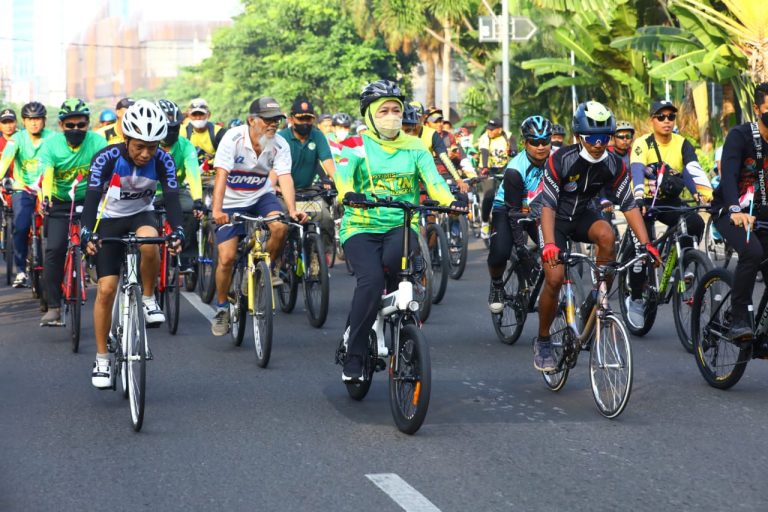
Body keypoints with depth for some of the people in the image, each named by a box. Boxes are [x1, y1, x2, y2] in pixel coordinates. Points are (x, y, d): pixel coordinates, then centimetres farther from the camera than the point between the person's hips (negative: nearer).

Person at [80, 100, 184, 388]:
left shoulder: (163, 161, -19)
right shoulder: (107, 158, -24)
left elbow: (171, 199, -24)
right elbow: (92, 198, -29)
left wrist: (178, 231, -42)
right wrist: (87, 234, -44)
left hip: (142, 215, 1)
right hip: (110, 219, -1)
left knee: (148, 242, -37)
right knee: (106, 289, -9)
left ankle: (148, 299, -12)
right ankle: (102, 359, 3)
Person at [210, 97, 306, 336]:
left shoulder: (280, 145, -14)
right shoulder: (234, 138, -22)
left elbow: (285, 178, -23)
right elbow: (221, 175, -30)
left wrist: (292, 210, -41)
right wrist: (216, 211, -44)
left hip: (261, 196, 2)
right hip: (232, 202, -2)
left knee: (280, 227, -30)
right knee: (226, 258, -11)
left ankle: (269, 268, 0)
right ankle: (221, 309, 11)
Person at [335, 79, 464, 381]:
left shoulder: (414, 147, 10)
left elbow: (433, 178, -5)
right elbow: (343, 172, -16)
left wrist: (449, 201, -26)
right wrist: (348, 194, -40)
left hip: (401, 226, 1)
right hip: (361, 227, -1)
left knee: (393, 260, -34)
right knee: (371, 280, -27)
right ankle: (353, 357, -16)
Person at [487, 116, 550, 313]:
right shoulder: (515, 170, -28)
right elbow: (513, 211, -25)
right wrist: (521, 248, -28)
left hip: (537, 211, 4)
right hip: (507, 209, -4)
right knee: (500, 252, -28)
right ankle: (496, 285, 3)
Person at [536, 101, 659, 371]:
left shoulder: (614, 166, -16)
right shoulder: (561, 161, -27)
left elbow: (629, 205, -13)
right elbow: (548, 205, -28)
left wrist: (646, 244, -23)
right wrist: (549, 244, -42)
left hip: (582, 216, 3)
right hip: (557, 219, -3)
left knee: (607, 235, -31)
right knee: (555, 278, -18)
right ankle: (542, 341, 4)